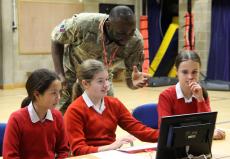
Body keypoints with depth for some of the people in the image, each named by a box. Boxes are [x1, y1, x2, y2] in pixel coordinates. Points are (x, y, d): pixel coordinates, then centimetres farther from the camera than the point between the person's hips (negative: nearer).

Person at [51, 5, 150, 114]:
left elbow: (130, 81, -19)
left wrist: (135, 83, -44)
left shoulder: (135, 41, -27)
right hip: (72, 76, -2)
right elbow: (56, 39, -13)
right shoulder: (84, 24, -34)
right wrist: (60, 75, -23)